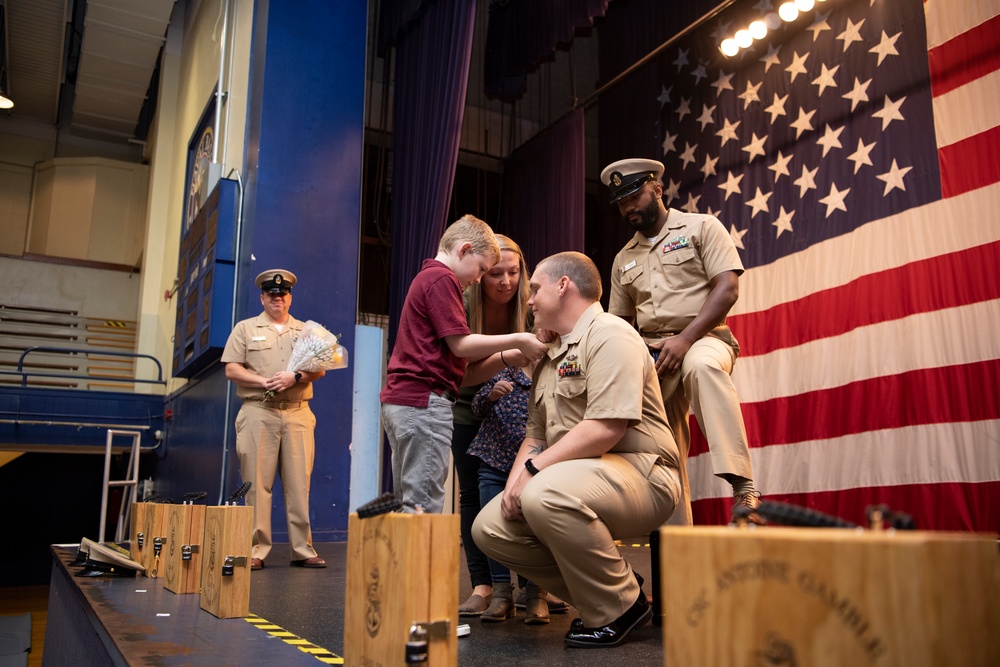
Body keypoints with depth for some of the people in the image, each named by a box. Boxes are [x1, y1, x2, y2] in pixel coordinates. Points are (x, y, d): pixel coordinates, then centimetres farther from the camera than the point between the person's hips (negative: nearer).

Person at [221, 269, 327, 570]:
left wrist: (295, 377, -10)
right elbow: (231, 370, 4)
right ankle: (256, 550, 3)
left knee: (299, 482, 0)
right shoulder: (245, 329, 13)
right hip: (258, 412, -1)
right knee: (257, 483, -3)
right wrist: (264, 382, -10)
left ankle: (303, 549, 4)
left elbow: (320, 369, 9)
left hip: (298, 413, 1)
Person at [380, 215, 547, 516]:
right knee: (425, 506, -8)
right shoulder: (442, 278, -8)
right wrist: (517, 340, -7)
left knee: (408, 502, 12)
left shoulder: (425, 278, 24)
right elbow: (461, 345, -13)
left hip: (398, 400, 10)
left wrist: (510, 355, 11)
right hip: (424, 400, -10)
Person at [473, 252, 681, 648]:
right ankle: (598, 596, 5)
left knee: (545, 496, -36)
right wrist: (516, 480, -1)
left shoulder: (609, 335, -10)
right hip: (575, 476, 9)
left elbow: (605, 430, -23)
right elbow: (535, 435, 20)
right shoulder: (549, 358, 20)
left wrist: (533, 470, -20)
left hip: (639, 474, -9)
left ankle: (620, 607, -12)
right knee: (489, 527, -5)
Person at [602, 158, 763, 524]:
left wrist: (685, 338, -19)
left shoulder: (701, 227, 5)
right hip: (650, 352, 5)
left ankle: (743, 487, -45)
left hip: (703, 338, -5)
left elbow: (728, 288, -7)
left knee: (701, 366, -40)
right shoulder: (624, 259, 20)